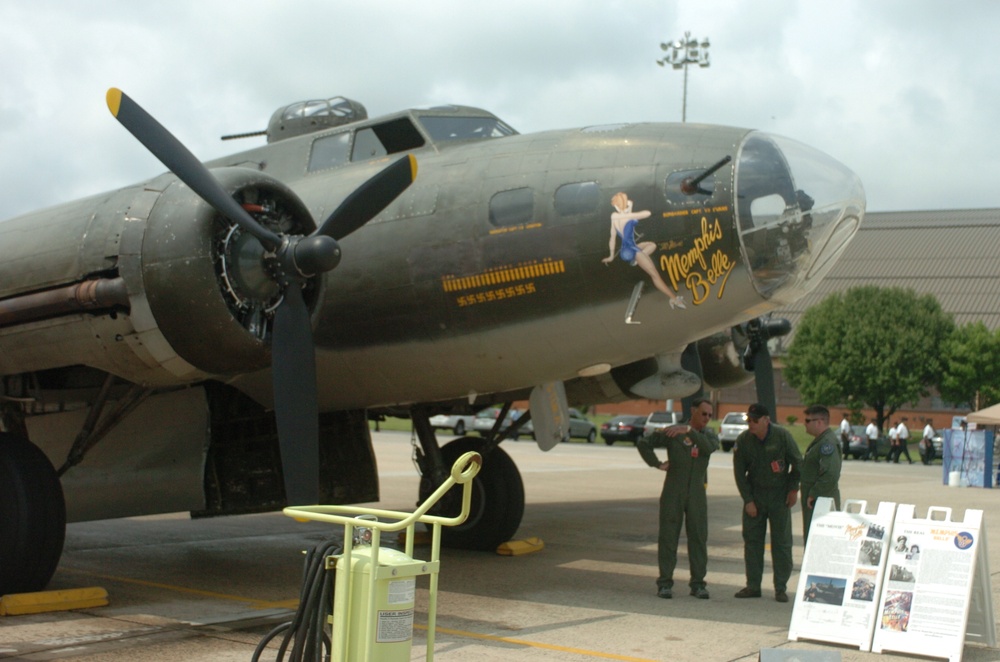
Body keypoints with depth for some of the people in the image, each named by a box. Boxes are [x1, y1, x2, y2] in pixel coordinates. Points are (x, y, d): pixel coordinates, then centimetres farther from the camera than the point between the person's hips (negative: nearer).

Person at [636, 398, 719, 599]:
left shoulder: (709, 434, 6)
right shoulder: (673, 432, -2)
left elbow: (710, 447, -18)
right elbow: (643, 443, 2)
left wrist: (689, 431, -28)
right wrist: (658, 464, -3)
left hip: (697, 495, 2)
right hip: (673, 494, -2)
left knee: (698, 538, 1)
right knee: (668, 537, -1)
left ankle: (697, 584, 8)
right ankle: (665, 583, 4)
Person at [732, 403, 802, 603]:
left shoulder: (782, 436, -12)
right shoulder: (743, 440, -6)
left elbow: (797, 463, 0)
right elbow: (739, 472, 1)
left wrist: (793, 489, -4)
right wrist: (747, 500, -4)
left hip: (779, 496, -2)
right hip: (754, 495, 2)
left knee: (781, 541, -1)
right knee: (752, 540, 3)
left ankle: (781, 588, 5)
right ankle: (753, 586, 12)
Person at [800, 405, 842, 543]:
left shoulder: (827, 442, -18)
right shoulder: (819, 440, 16)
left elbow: (831, 475, -27)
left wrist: (813, 494, -20)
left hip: (822, 501, -10)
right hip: (815, 501, 10)